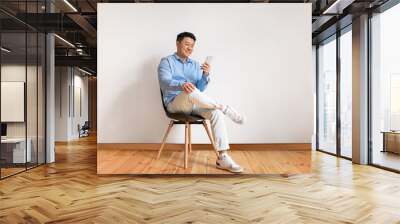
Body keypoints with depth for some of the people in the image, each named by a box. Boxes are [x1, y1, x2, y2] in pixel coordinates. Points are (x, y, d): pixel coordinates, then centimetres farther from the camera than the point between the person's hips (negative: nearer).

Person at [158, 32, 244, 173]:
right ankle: (225, 108, -21)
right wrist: (182, 85, -37)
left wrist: (206, 75, -12)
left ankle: (222, 157, -29)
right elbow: (165, 82, -15)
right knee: (191, 93, -39)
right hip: (175, 103, -4)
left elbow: (200, 89, 9)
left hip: (194, 104, 5)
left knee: (216, 113, -26)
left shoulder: (195, 65, 18)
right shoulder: (166, 61, 5)